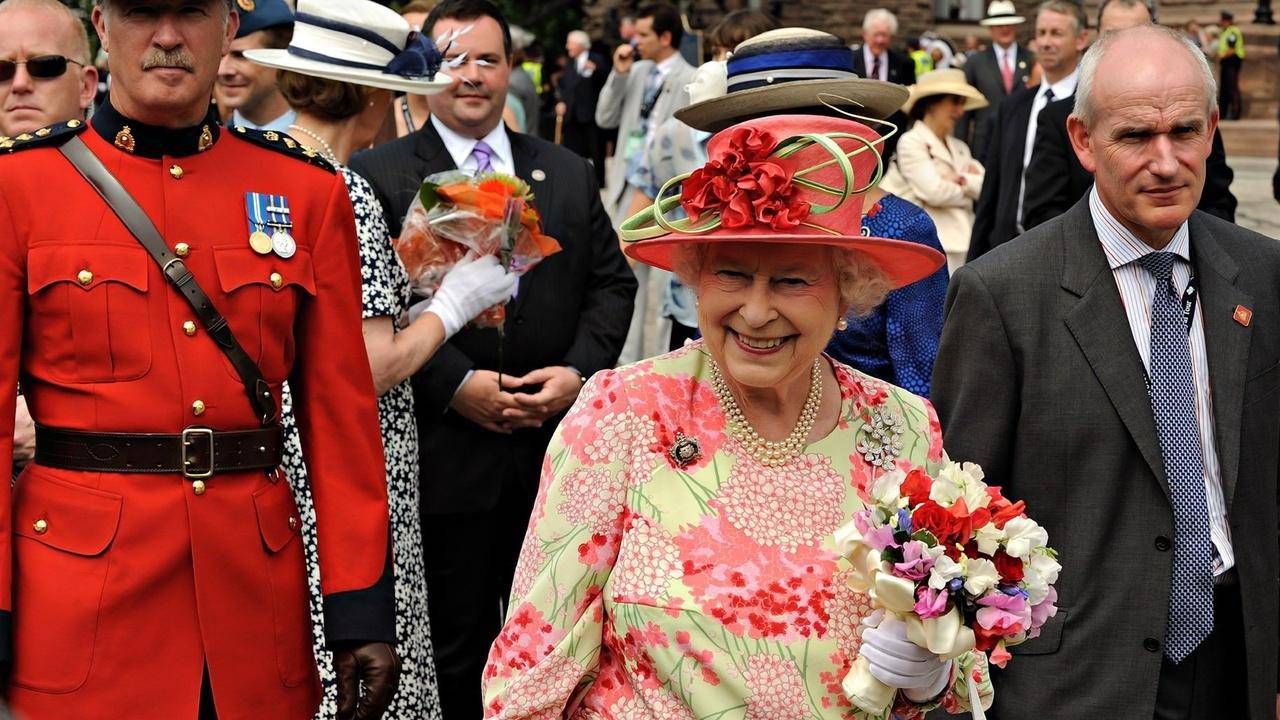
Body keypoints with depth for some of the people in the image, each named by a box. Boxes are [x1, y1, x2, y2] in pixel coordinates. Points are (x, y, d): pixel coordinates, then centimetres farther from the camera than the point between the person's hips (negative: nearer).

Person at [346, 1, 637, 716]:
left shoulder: (569, 173, 12)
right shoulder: (379, 174, -2)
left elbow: (611, 282, 12)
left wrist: (581, 369, -5)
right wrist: (456, 384, -16)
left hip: (556, 443, 4)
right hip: (444, 455, -3)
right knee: (453, 648, 6)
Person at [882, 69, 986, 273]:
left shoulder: (959, 147, 22)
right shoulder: (911, 142, -1)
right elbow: (933, 191, -12)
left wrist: (962, 180, -9)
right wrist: (969, 187, 5)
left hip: (962, 243, 7)